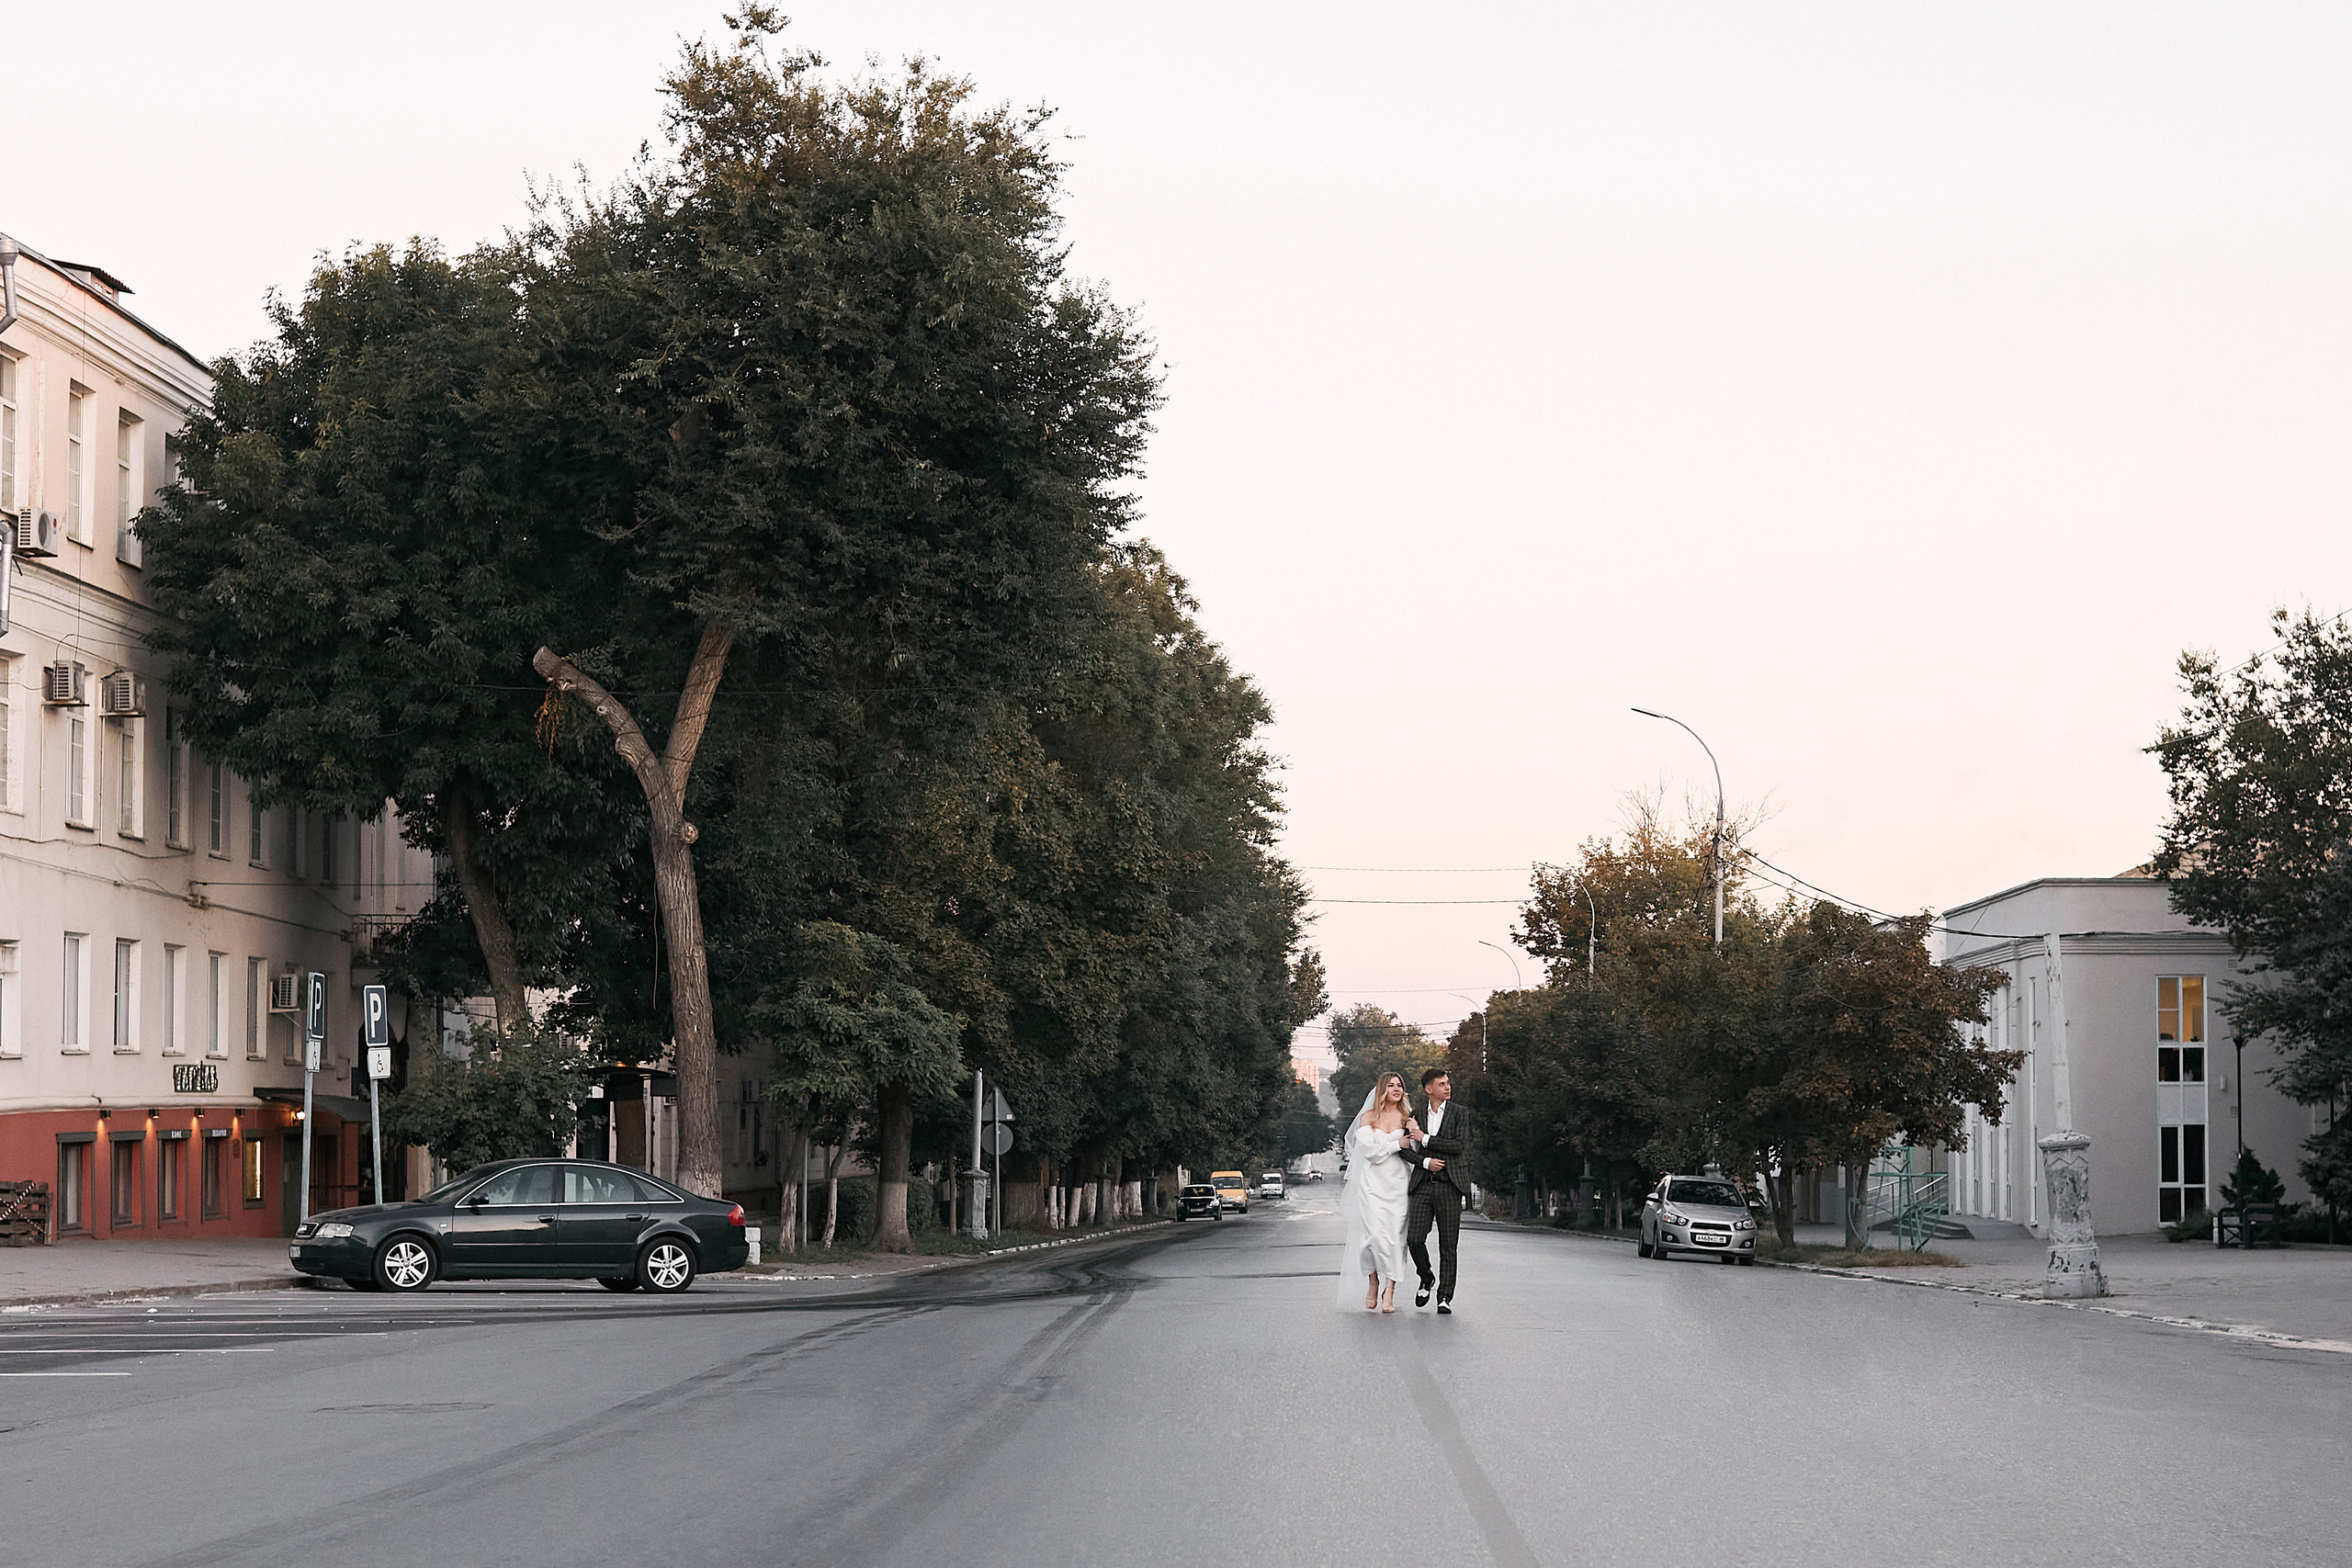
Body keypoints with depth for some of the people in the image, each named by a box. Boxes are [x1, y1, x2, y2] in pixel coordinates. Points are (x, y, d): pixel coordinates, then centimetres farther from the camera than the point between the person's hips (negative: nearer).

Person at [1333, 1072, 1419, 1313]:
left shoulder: (1407, 1117, 9)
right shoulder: (1368, 1117, 7)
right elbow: (1369, 1150, -3)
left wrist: (1417, 1134, -20)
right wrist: (1398, 1144, -9)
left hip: (1398, 1183, 1)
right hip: (1372, 1182, -1)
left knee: (1394, 1235, -8)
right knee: (1374, 1233, -12)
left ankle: (1389, 1292, -6)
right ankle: (1373, 1282, 9)